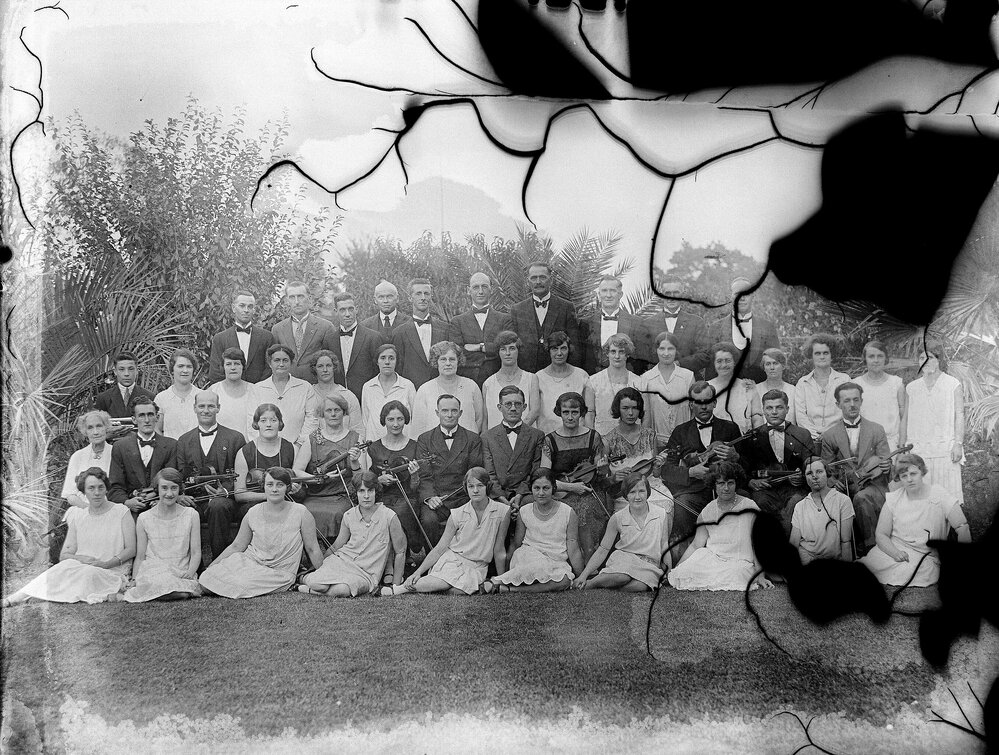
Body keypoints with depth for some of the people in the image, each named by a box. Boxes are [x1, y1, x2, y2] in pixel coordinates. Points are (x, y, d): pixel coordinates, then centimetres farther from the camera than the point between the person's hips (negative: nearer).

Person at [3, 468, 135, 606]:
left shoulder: (121, 512, 2)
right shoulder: (77, 516, 12)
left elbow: (131, 549, -1)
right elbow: (64, 555, 8)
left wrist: (106, 563, -15)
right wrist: (79, 558, -15)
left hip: (113, 572, -3)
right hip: (82, 568, 3)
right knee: (66, 566, -30)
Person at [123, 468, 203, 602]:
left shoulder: (191, 515, 7)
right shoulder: (144, 518, 7)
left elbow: (196, 553, 5)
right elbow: (140, 557, 10)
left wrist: (189, 573, -12)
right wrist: (134, 581, -5)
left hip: (181, 574, 0)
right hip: (152, 571, 0)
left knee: (183, 593, -35)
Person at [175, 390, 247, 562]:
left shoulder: (235, 438, 9)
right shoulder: (184, 441, 19)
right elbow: (181, 475, 13)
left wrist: (226, 491, -16)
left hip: (224, 498, -2)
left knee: (218, 505, -37)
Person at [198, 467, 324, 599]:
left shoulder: (300, 513, -8)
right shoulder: (253, 513, 0)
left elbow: (312, 549, -2)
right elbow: (236, 546, 9)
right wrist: (209, 568, 6)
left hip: (279, 574, -3)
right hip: (248, 561, 3)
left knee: (238, 587, -28)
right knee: (205, 581, -16)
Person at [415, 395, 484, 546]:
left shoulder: (473, 440, 13)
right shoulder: (424, 439, 12)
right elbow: (424, 475, 4)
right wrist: (429, 497, -14)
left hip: (462, 499, 0)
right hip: (434, 498, 0)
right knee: (428, 520, -30)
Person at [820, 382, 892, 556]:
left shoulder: (876, 430, 9)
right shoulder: (829, 435, 10)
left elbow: (887, 464, 8)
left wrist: (885, 466, -17)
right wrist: (833, 481, -8)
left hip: (874, 487, -1)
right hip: (845, 489, 1)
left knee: (861, 498, -36)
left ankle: (871, 546, -22)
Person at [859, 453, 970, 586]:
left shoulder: (940, 494, -1)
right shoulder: (893, 499, 6)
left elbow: (962, 528, -5)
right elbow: (881, 535, 4)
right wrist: (895, 552, -16)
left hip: (925, 555, -2)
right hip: (892, 550, 2)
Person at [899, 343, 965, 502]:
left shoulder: (953, 385, 5)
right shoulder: (911, 388, 12)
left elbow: (959, 416, 1)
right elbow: (905, 419, 15)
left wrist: (958, 444, -8)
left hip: (945, 450, -2)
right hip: (917, 450, 3)